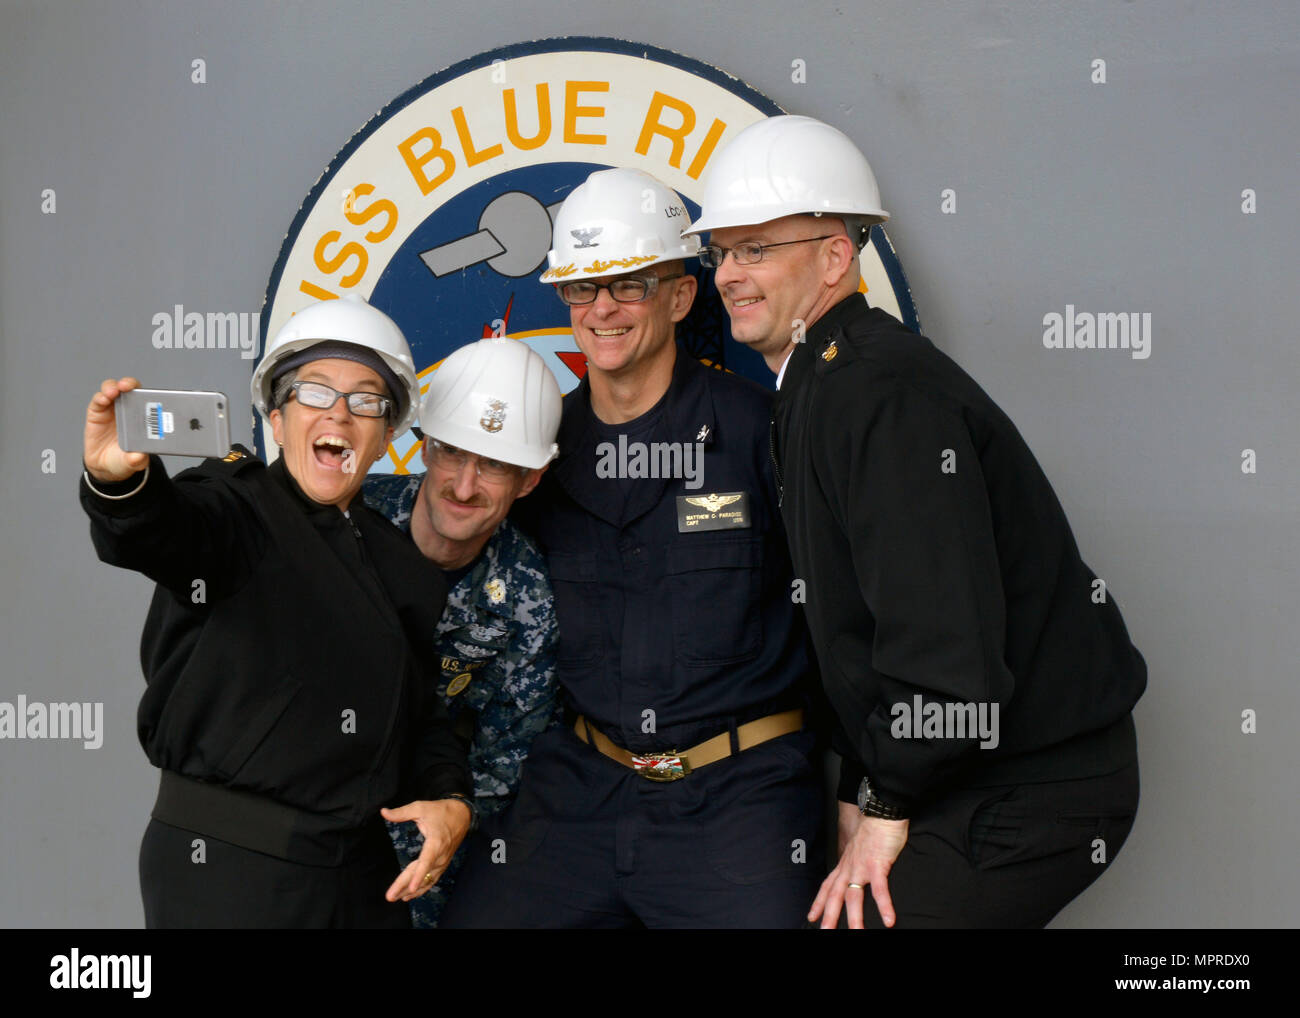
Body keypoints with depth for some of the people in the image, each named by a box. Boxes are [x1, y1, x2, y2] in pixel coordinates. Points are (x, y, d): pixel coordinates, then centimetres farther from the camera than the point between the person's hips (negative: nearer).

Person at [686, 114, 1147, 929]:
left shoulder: (885, 391, -20)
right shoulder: (822, 382, 12)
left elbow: (947, 644, -26)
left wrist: (886, 808, -14)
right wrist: (860, 796, 11)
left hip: (1033, 789, -9)